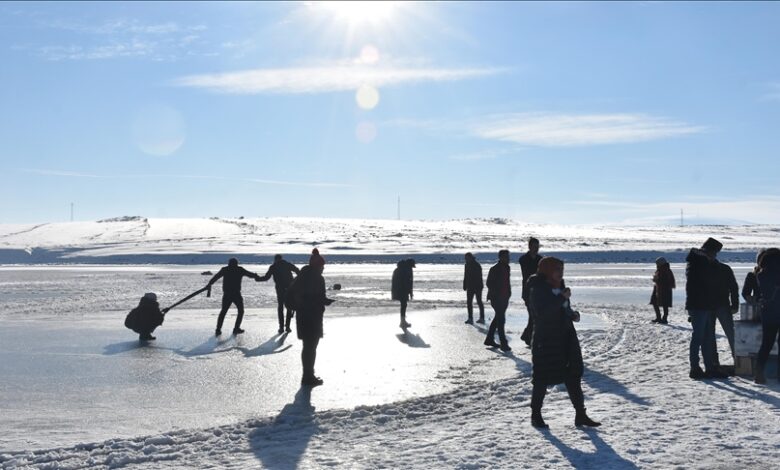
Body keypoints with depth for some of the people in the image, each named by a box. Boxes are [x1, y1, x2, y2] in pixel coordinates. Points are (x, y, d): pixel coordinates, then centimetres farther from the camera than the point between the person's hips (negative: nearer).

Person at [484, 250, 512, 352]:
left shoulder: (507, 268, 12)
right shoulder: (494, 269, -12)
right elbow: (489, 283, -12)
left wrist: (508, 293, 11)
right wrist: (495, 295, -17)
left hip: (504, 298, 9)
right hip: (496, 298, -9)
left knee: (498, 319, 16)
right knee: (500, 320, -11)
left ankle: (489, 340, 27)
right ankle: (503, 344, -11)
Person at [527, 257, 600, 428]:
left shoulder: (558, 286, 10)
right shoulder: (537, 288, -13)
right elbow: (541, 311, -27)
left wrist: (573, 314, 1)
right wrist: (562, 297, -25)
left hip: (566, 338, 8)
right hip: (545, 339, -7)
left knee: (573, 375, 8)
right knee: (542, 378, 2)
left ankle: (580, 414, 16)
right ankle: (536, 415, 17)